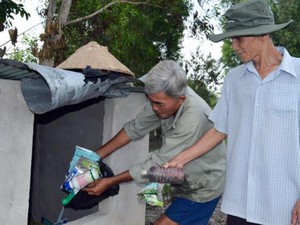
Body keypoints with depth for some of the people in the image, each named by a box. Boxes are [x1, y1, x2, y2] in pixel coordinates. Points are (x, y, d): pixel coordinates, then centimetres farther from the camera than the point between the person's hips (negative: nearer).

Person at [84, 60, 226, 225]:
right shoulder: (164, 99, -14)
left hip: (203, 189, -7)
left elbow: (159, 164, -29)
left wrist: (111, 182, -22)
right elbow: (135, 128, -1)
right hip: (188, 185, 8)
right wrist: (97, 155, -4)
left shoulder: (194, 118, -36)